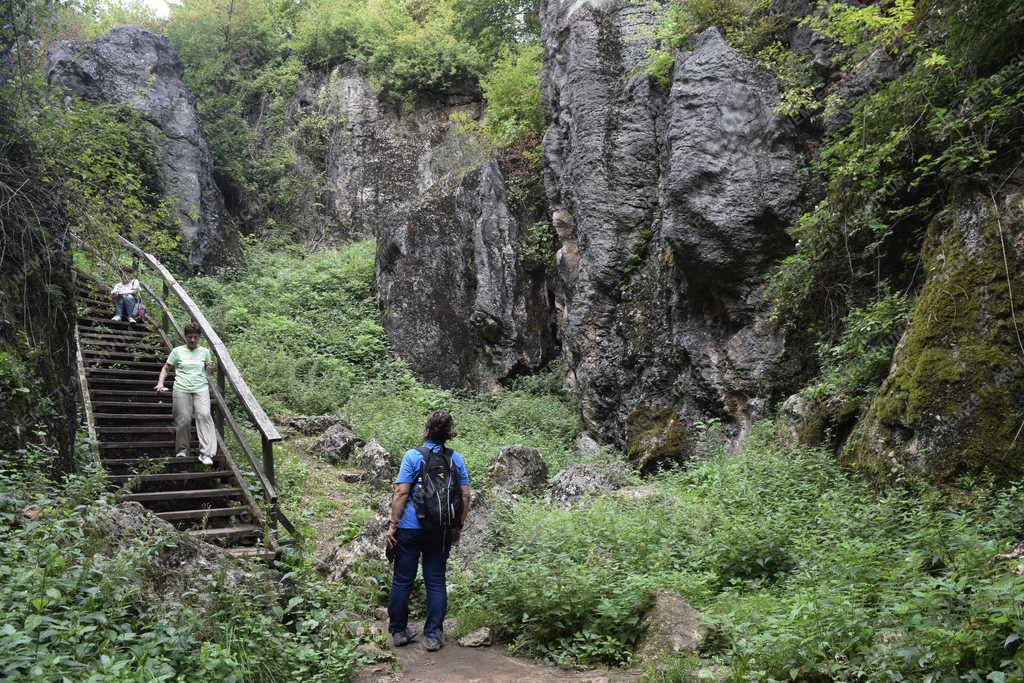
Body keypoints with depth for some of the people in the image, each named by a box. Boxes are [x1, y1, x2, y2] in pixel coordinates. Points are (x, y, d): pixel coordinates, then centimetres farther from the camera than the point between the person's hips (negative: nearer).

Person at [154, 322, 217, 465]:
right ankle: (182, 451, 16)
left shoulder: (205, 352, 13)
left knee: (204, 415, -18)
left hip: (201, 389, 0)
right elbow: (166, 368, 14)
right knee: (183, 420, -5)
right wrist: (160, 383, 0)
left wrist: (210, 367, -1)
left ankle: (206, 453, -21)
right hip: (182, 389, 0)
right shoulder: (177, 351, 9)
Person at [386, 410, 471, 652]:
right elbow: (465, 496, 3)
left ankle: (398, 631, 21)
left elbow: (401, 492, -11)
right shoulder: (456, 459, 2)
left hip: (411, 527, -2)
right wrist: (458, 526, 12)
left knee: (402, 581, 11)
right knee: (436, 582, 10)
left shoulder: (413, 456, -8)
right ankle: (433, 635, 13)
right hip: (442, 531, 3)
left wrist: (393, 524, -5)